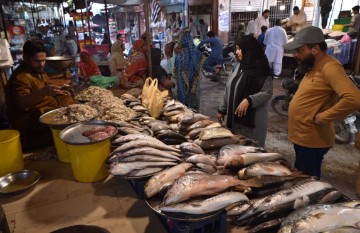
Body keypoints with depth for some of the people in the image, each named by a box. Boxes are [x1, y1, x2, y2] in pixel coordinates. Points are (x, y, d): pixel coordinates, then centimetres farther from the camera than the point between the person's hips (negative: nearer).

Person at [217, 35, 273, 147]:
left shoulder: (261, 69, -12)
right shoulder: (240, 66, 9)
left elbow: (267, 92, -16)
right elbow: (229, 89, 12)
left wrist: (248, 100, -29)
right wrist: (222, 109, 13)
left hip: (252, 118, -7)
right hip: (234, 117, 7)